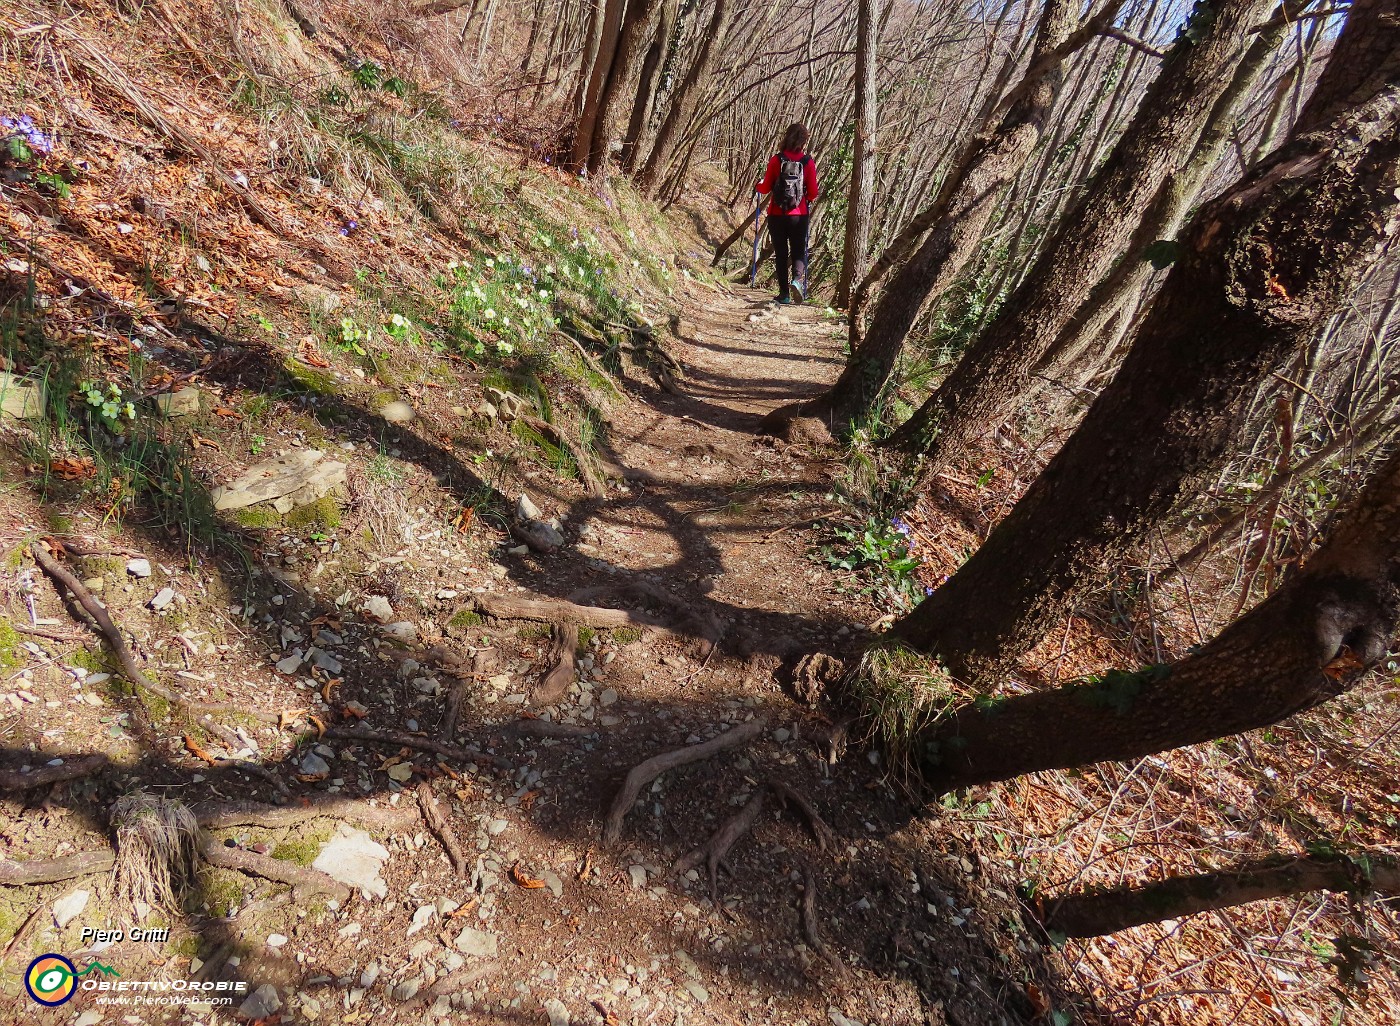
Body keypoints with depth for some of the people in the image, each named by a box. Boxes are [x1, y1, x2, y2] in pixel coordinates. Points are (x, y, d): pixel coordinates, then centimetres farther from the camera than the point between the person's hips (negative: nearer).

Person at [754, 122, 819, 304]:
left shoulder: (776, 160, -6)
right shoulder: (808, 162, -4)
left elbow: (766, 188, -1)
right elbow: (813, 193, -1)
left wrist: (758, 186, 21)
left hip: (776, 215, 0)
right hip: (799, 215, 0)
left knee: (781, 253, 10)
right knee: (798, 251, 10)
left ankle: (784, 293, 9)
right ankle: (797, 278, -19)